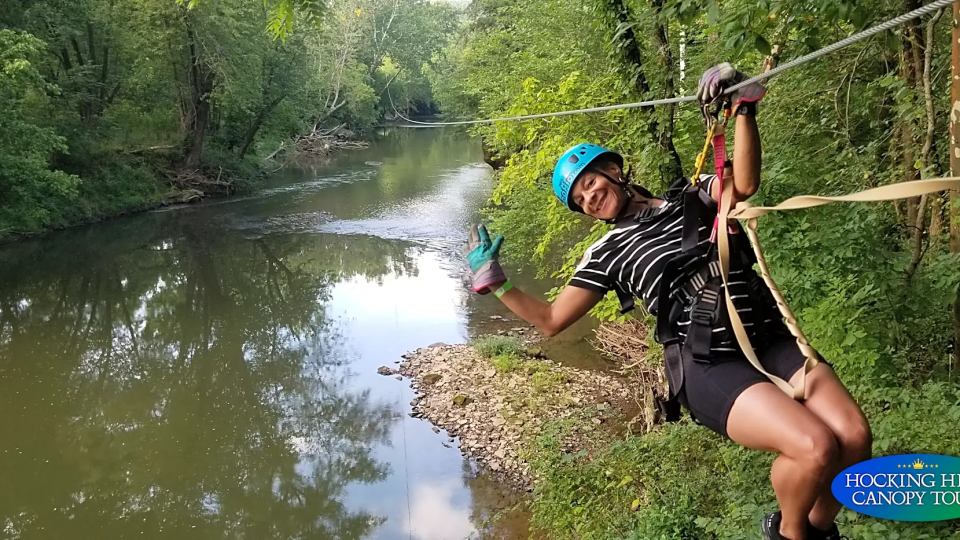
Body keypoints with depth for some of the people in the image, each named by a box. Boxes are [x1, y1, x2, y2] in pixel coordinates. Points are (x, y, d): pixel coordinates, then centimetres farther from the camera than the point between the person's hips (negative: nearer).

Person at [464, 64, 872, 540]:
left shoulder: (691, 199, 14)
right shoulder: (607, 255, 10)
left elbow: (744, 184, -9)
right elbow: (551, 320, 10)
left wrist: (744, 106, -18)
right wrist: (493, 283, 3)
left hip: (772, 340, 3)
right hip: (710, 369, -3)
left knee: (854, 436, -18)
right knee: (816, 448, -25)